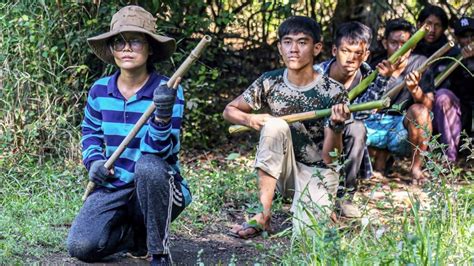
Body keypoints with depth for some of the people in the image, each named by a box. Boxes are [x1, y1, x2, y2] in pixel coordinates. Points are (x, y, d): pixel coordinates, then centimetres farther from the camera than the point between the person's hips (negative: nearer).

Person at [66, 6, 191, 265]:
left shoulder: (168, 92, -14)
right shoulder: (100, 90, 0)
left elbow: (158, 152, -21)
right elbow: (90, 131, 19)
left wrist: (163, 116, -39)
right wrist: (94, 161, -1)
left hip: (157, 187, -3)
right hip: (113, 187, 4)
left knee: (148, 165, -39)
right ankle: (137, 233, 13)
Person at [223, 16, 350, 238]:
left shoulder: (333, 92, -15)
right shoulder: (270, 82, -7)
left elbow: (330, 158, -17)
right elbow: (229, 110, 6)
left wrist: (336, 126, -37)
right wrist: (251, 120, -17)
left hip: (317, 171, -2)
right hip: (284, 171, 2)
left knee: (307, 231, -28)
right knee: (275, 124, -28)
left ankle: (320, 204, 11)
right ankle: (263, 214, -25)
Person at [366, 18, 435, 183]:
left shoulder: (420, 63, -5)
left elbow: (429, 106, -13)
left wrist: (415, 89, -34)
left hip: (405, 131, -2)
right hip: (377, 124, 2)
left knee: (419, 111, -33)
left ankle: (416, 167, -16)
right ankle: (381, 155, 2)